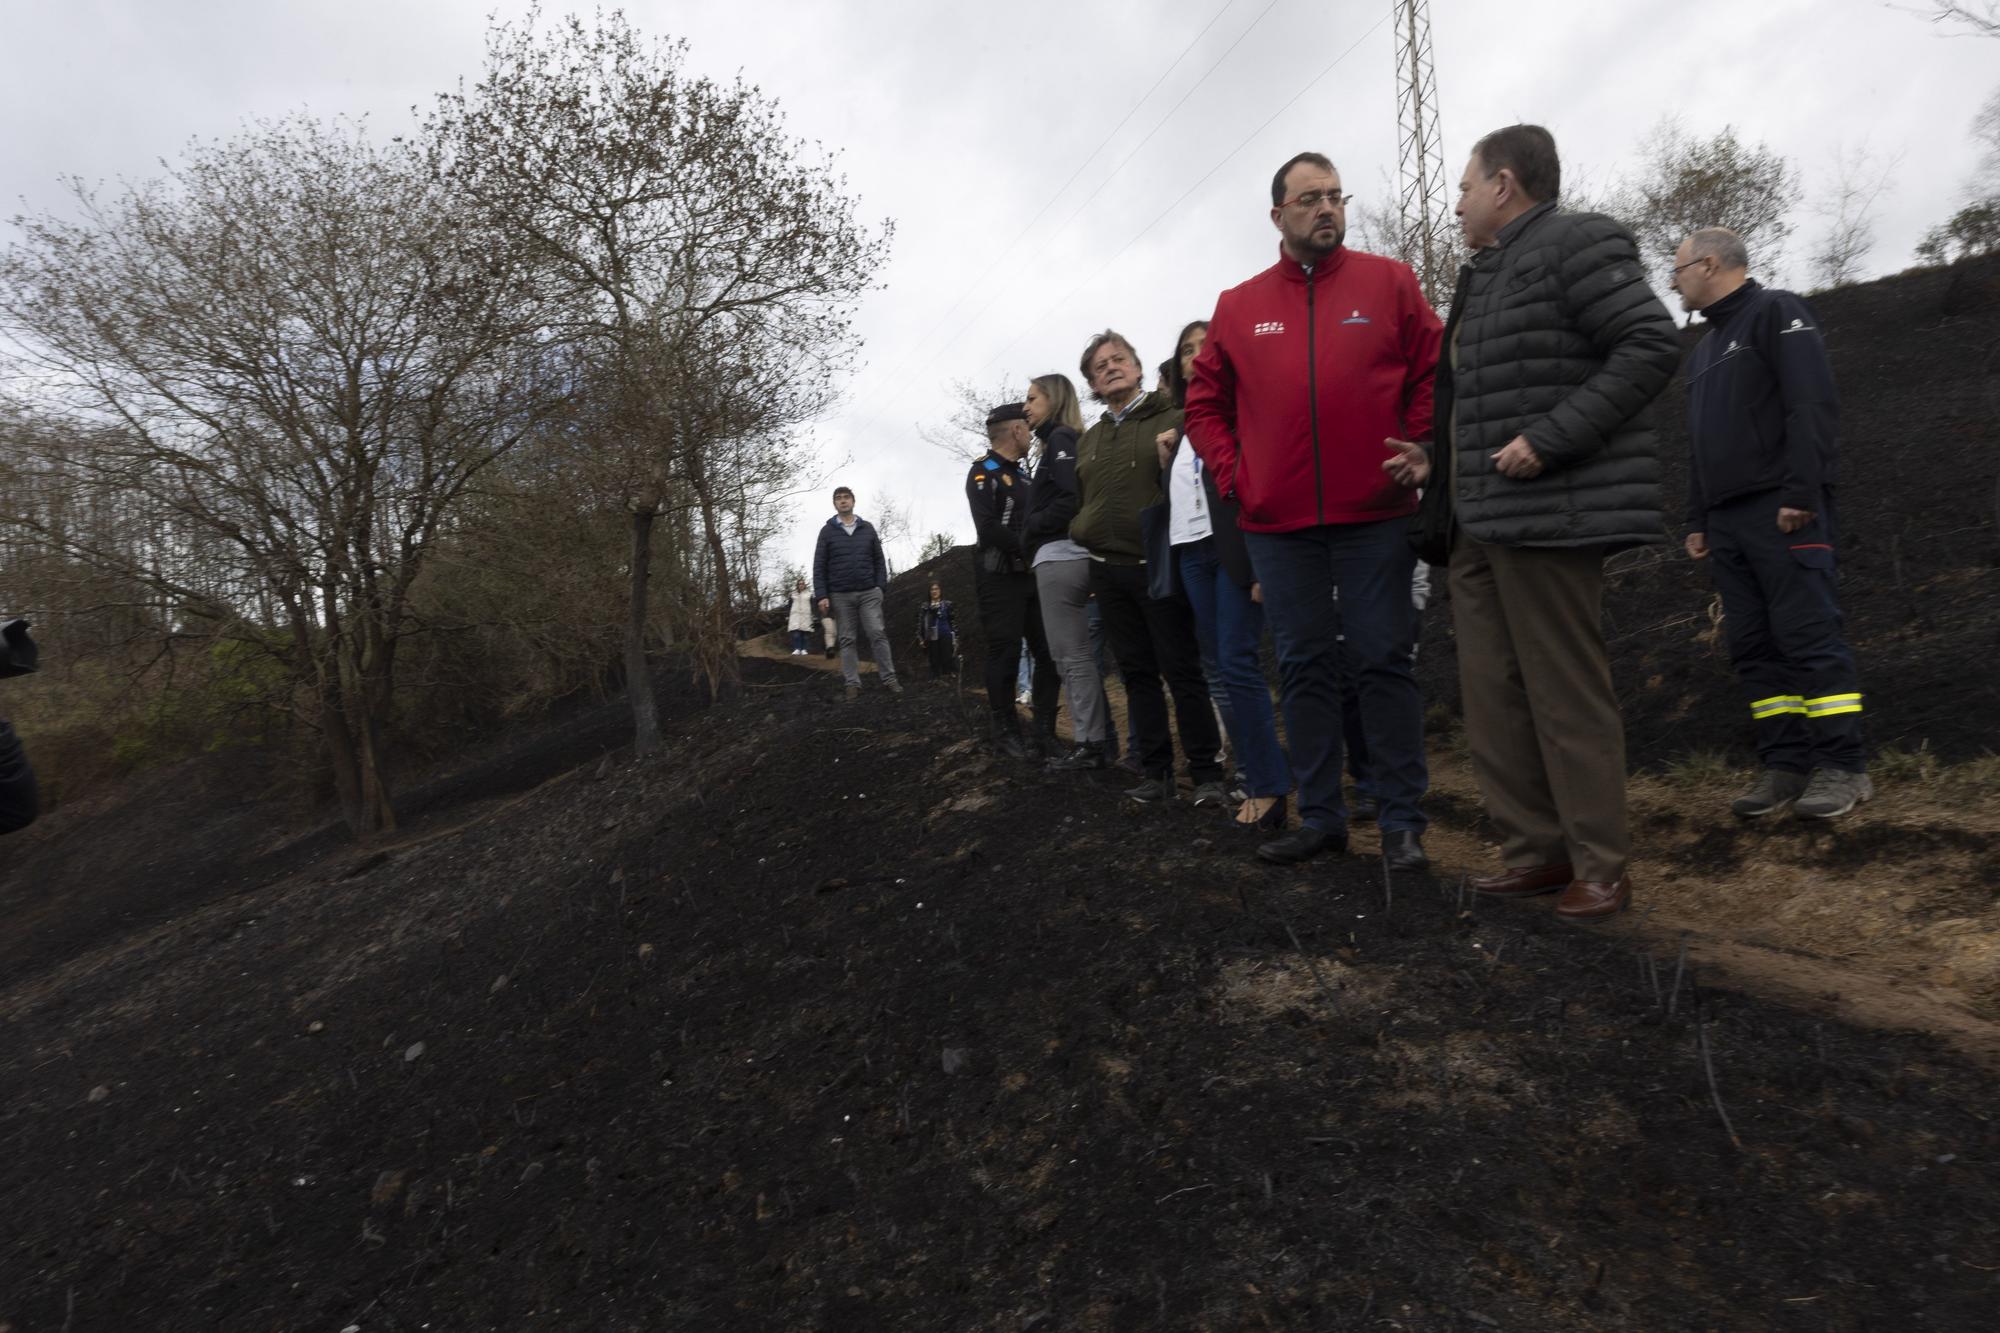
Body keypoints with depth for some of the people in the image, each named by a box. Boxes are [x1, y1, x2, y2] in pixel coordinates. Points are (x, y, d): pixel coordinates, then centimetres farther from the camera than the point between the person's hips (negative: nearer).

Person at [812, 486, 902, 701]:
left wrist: (881, 586, -1)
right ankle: (853, 684, 6)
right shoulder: (827, 531, 4)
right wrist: (822, 595, -8)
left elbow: (879, 560, 10)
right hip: (840, 595, 0)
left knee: (877, 634, -4)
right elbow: (819, 566, 0)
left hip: (869, 592, 1)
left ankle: (889, 679, 0)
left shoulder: (867, 528, 9)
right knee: (847, 640, 3)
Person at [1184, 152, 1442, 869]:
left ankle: (1403, 820, 11)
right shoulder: (1237, 305, 10)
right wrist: (1233, 475, 3)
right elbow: (1203, 401, 14)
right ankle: (1320, 816, 18)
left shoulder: (1389, 282, 5)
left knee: (1384, 662, 1)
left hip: (1373, 515, -2)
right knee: (1304, 668, 7)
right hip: (1277, 523, 2)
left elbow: (1434, 376, 5)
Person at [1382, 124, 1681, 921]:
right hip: (1482, 522, 9)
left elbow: (1652, 345, -13)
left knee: (1567, 698, -4)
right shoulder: (1485, 277, 23)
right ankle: (1535, 852, 18)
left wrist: (1549, 441, -20)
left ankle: (1601, 867, 9)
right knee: (1491, 698, 8)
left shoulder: (1576, 244, -4)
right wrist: (1439, 461, 15)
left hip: (1549, 517, -9)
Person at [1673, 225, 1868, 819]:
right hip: (1727, 521, 8)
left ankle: (1842, 766, -2)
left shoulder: (1776, 313, 0)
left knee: (1809, 637, -8)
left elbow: (1813, 406, -12)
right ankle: (1785, 764, 9)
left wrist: (1800, 493, -20)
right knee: (1752, 646, 5)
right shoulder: (1705, 348, 25)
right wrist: (1697, 520, 18)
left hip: (1781, 513, -8)